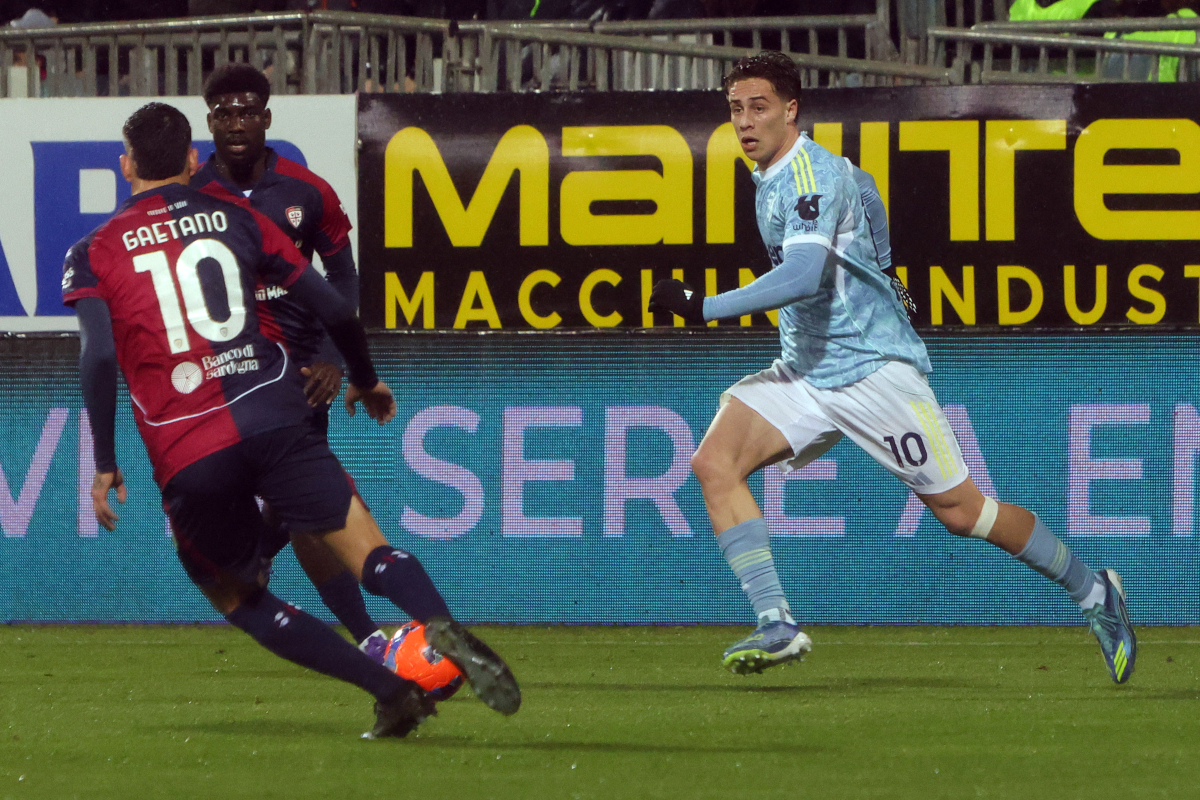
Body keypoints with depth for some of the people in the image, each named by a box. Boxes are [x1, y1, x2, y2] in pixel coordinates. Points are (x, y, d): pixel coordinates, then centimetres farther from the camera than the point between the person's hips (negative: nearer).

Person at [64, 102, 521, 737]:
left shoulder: (92, 254, 9)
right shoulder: (237, 220, 15)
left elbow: (98, 357, -7)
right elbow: (335, 309, 13)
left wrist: (105, 464, 0)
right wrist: (365, 380, 31)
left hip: (185, 457, -1)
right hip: (274, 417, 1)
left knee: (237, 598, 15)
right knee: (364, 548, -9)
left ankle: (389, 688, -1)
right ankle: (442, 628, -42)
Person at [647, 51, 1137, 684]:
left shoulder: (811, 174, -19)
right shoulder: (770, 177, 10)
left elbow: (804, 276, -33)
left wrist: (704, 308, -35)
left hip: (872, 365, -8)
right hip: (805, 369, 8)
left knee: (959, 510, -1)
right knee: (714, 463, -15)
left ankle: (1093, 593, 20)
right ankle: (777, 625, -19)